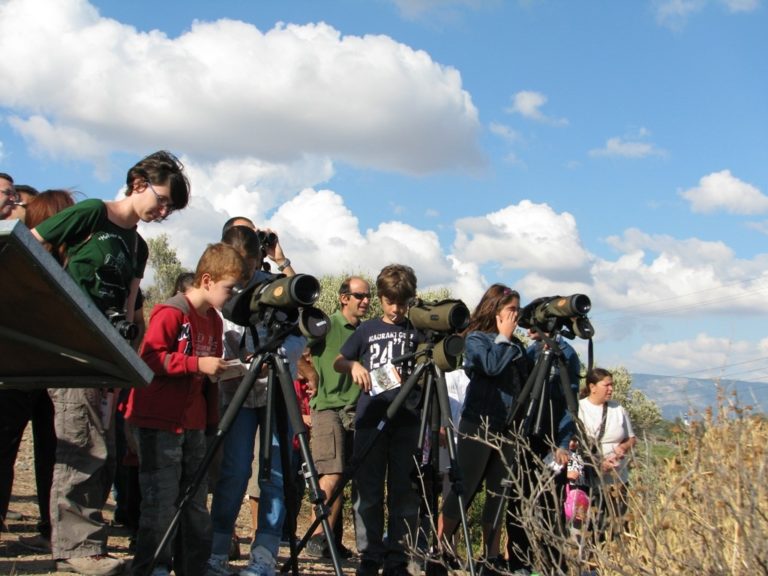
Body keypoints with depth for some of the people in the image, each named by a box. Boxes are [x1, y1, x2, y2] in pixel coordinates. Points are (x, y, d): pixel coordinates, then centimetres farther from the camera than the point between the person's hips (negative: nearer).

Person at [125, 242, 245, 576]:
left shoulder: (214, 320, 14)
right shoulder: (171, 313, -13)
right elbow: (149, 358, -20)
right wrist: (198, 364, -24)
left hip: (193, 423, 9)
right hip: (159, 422, -9)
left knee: (195, 502, 12)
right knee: (161, 501, -6)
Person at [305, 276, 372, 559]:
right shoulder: (325, 325, -1)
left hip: (356, 411, 6)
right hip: (328, 408, -6)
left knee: (343, 478, 7)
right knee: (332, 476, -16)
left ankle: (333, 540, 15)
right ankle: (316, 537, -7)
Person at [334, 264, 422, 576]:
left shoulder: (418, 331, 9)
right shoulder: (367, 329, 12)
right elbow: (338, 362, 16)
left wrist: (411, 379, -10)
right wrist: (354, 365, -6)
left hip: (408, 421, 0)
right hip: (370, 419, 1)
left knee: (404, 493, 1)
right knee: (369, 492, 1)